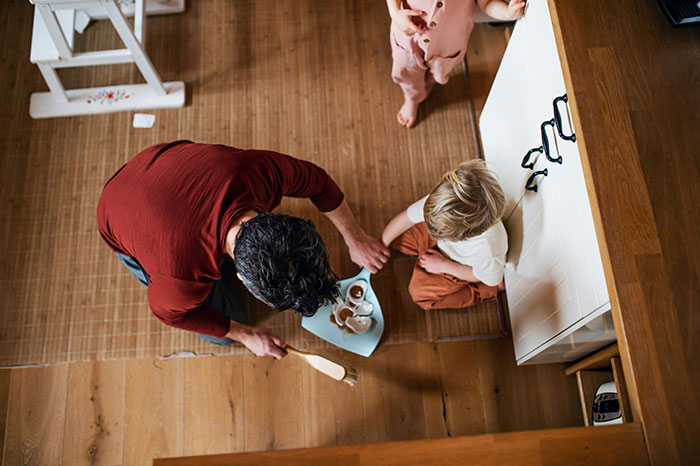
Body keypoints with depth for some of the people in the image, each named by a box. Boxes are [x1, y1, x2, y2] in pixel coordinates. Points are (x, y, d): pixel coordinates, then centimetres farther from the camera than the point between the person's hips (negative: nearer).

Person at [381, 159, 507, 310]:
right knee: (398, 239, 2)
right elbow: (407, 217, -21)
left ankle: (482, 291, 9)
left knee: (420, 292, -5)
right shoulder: (439, 202, -41)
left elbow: (485, 276, -22)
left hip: (468, 266, -4)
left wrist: (443, 265, -19)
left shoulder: (490, 252, -47)